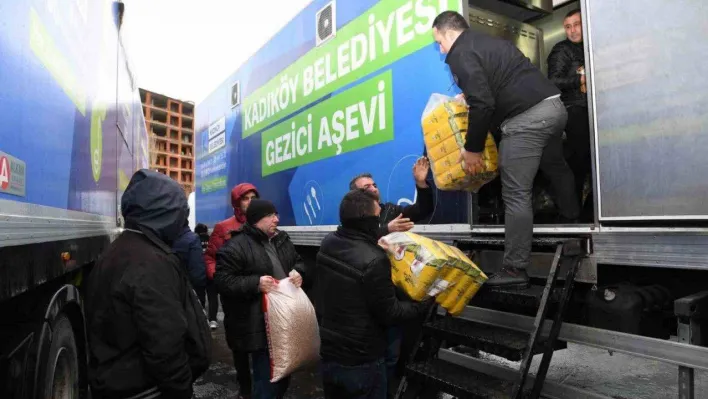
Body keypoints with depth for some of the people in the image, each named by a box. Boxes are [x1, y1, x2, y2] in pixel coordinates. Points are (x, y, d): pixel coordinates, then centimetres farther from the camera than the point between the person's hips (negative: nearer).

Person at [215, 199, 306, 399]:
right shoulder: (236, 246, -13)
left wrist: (298, 272, -2)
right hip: (260, 326, -7)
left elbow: (298, 262, 22)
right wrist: (255, 283, -25)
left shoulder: (282, 240, 10)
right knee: (266, 377, 0)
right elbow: (223, 280, -15)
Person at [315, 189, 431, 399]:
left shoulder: (327, 244, -5)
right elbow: (390, 314, -18)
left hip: (328, 354, 7)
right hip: (362, 362, -7)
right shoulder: (374, 260, -27)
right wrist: (426, 302, -5)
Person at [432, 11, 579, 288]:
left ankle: (515, 270, -3)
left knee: (516, 194, -7)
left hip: (527, 117, -10)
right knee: (556, 168, 29)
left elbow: (482, 104, -15)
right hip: (553, 105, 10)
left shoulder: (460, 54, -4)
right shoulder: (489, 42, 24)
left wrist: (472, 148, -6)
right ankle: (571, 221, 51)